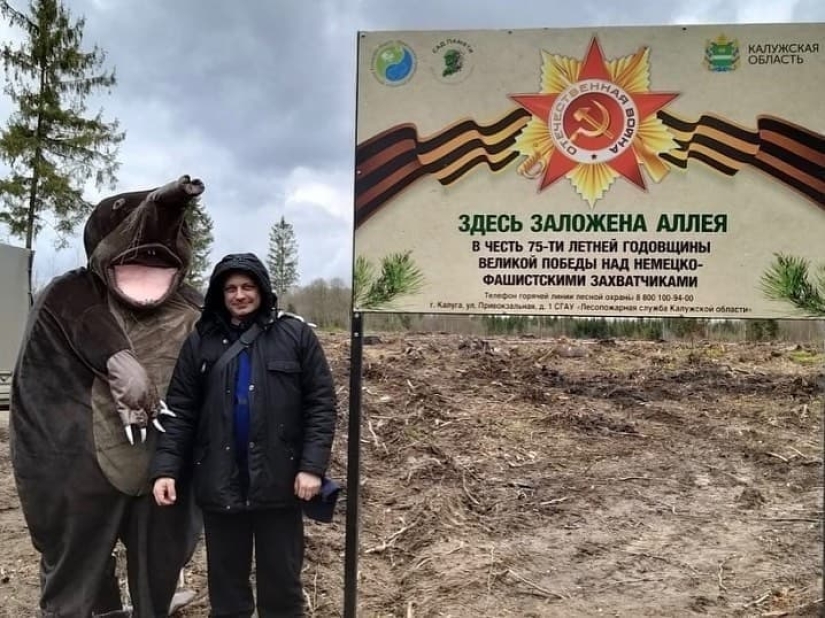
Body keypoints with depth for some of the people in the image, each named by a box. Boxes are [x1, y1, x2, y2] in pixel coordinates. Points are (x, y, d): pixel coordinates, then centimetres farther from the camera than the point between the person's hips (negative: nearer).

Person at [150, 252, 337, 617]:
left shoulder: (295, 335, -1)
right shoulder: (201, 341, 5)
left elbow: (321, 403, -4)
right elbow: (180, 410, 3)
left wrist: (313, 465, -12)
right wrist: (165, 468, -7)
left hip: (278, 480, -2)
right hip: (220, 482, 2)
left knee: (281, 580, 11)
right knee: (226, 580, 15)